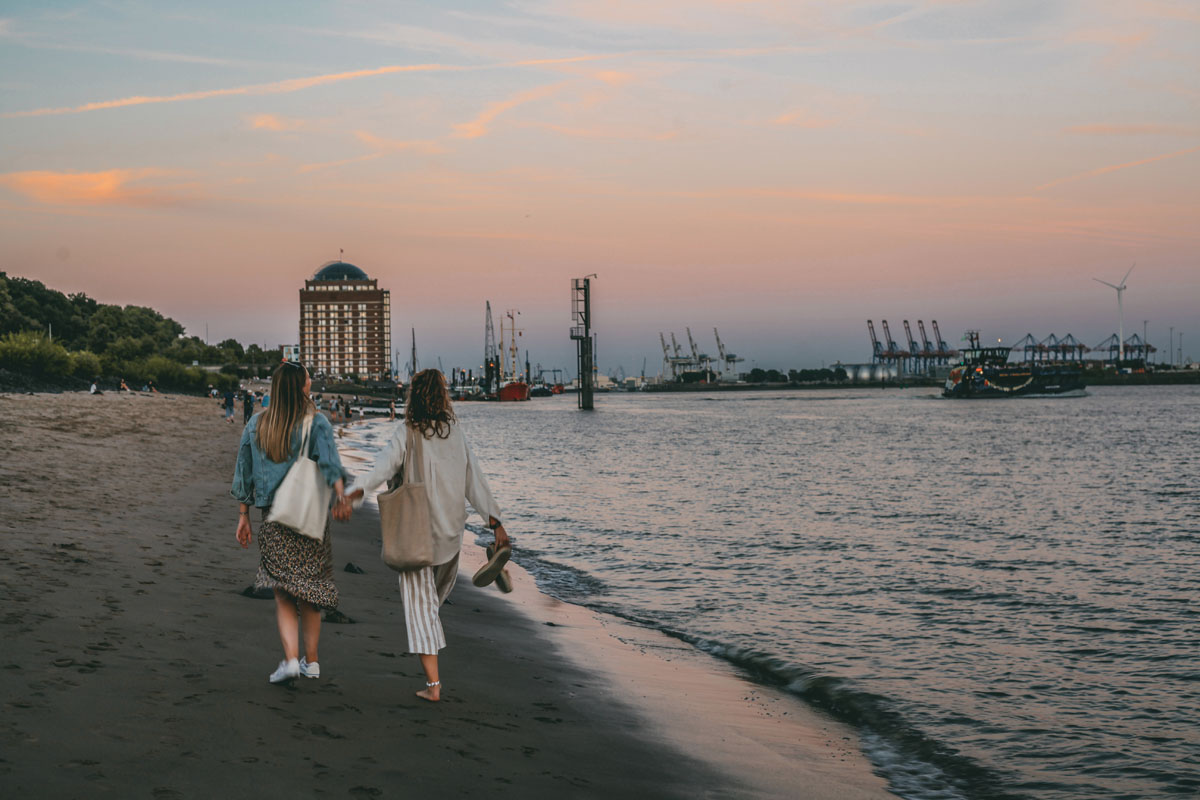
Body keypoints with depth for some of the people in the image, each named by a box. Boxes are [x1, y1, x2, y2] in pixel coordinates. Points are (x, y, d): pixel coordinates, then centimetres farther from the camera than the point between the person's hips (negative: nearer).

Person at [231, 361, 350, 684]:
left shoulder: (256, 425, 6)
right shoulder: (315, 423, -5)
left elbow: (244, 475, 9)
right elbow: (330, 462, -22)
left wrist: (243, 516, 16)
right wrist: (341, 494, -34)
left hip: (273, 519, 2)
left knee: (283, 595, 5)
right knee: (310, 591, 12)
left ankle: (291, 658, -12)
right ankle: (311, 661, 19)